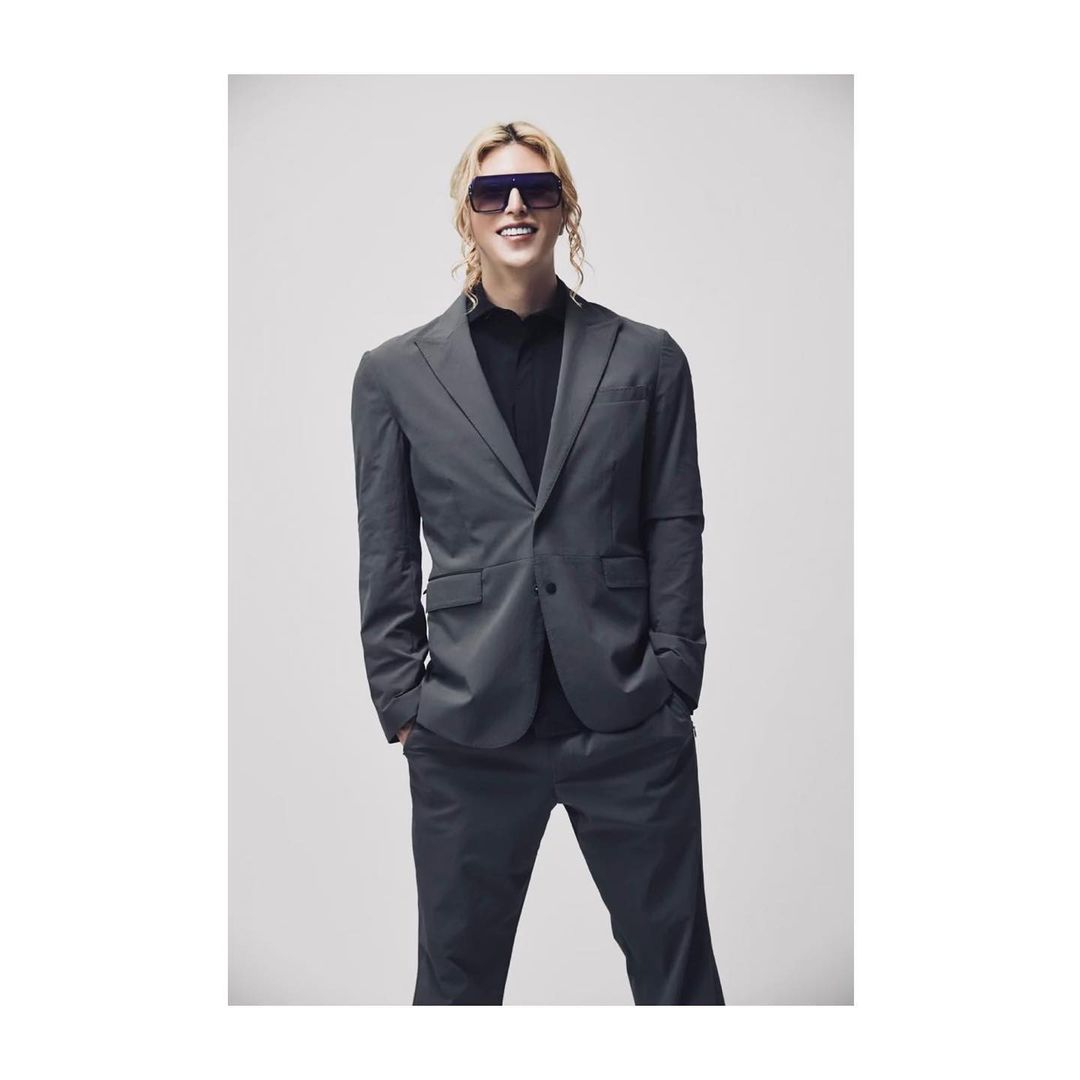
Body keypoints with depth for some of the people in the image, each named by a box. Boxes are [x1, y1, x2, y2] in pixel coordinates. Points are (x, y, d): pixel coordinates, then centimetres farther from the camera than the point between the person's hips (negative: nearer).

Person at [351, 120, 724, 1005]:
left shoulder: (646, 359, 5)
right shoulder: (396, 373, 6)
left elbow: (676, 532, 5)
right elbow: (386, 560, 6)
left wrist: (673, 686, 0)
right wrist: (403, 704, 2)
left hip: (631, 725, 0)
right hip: (468, 729, 1)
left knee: (676, 965, 12)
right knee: (456, 974, 14)